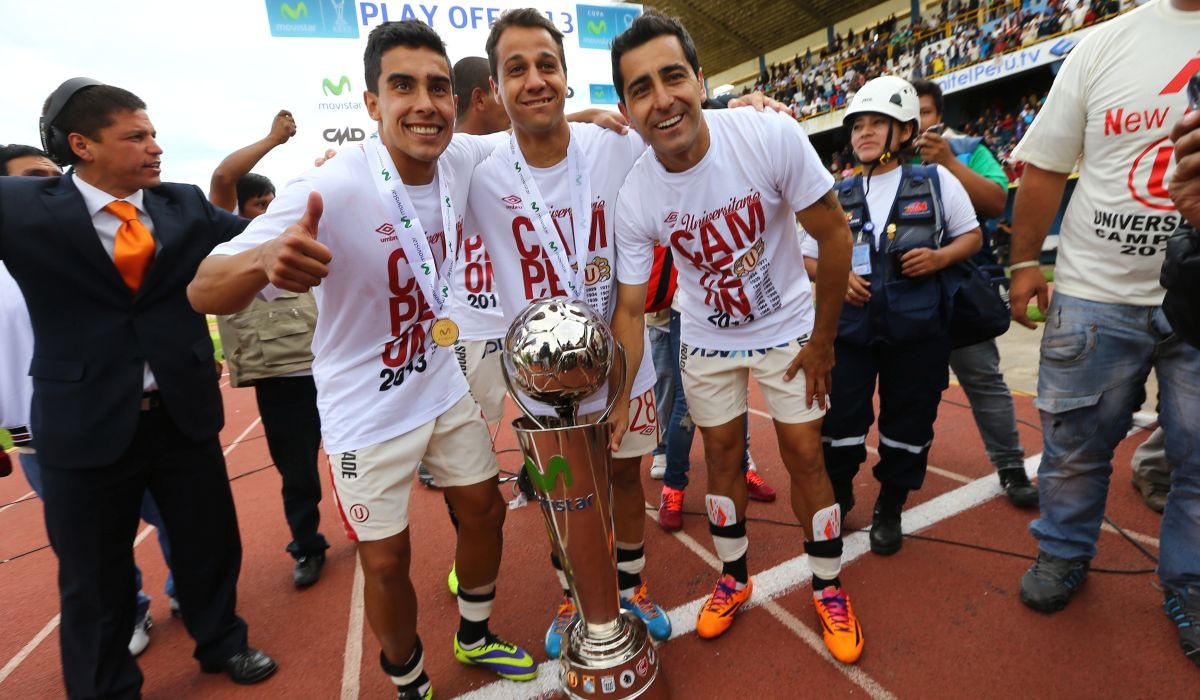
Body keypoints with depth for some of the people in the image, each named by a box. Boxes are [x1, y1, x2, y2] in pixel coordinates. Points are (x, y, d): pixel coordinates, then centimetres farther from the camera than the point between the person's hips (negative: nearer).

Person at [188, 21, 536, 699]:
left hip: (448, 383, 6)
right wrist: (266, 258, -48)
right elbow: (203, 293, -26)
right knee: (387, 559, 8)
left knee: (485, 511, 17)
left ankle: (475, 636, 46)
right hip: (369, 409, -5)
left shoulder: (465, 158, -11)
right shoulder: (332, 190, -26)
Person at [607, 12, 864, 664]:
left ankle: (829, 590, 29)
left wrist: (822, 339, -10)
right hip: (706, 338, 2)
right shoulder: (634, 197, -19)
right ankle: (733, 579, 36)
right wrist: (620, 399, -21)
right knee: (722, 457, 12)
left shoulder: (773, 136, -25)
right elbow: (630, 308, -12)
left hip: (787, 327, -1)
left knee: (805, 456, 5)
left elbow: (835, 233, -14)